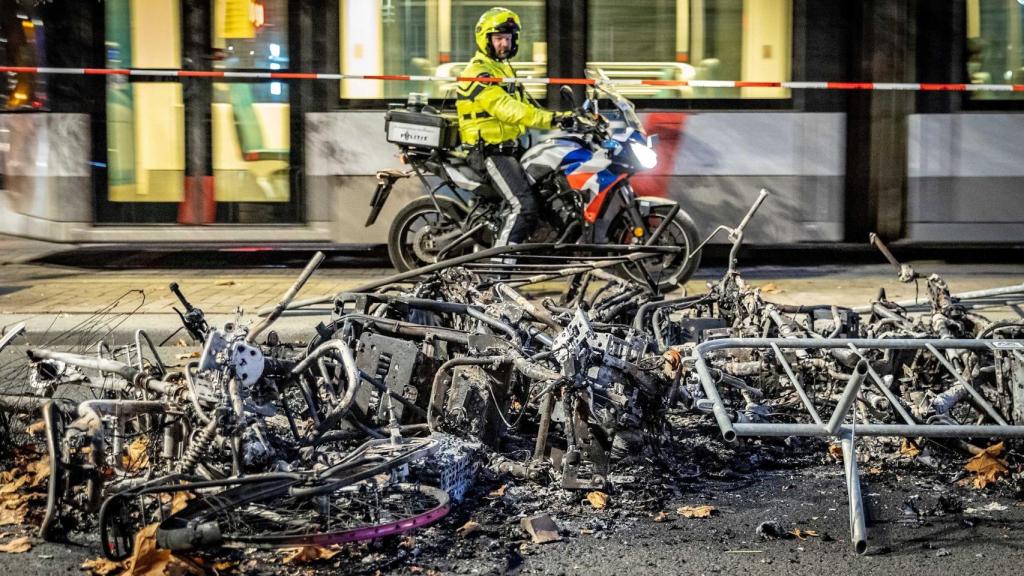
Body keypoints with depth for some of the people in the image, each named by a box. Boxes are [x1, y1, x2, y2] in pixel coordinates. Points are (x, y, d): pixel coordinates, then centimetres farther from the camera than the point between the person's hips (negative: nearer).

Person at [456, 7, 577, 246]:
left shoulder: (506, 69, 20)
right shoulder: (478, 73, -14)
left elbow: (523, 106, 19)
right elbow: (506, 109, -26)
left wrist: (562, 118, 6)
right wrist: (551, 119, -32)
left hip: (511, 148, 10)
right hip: (490, 152, -10)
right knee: (525, 206, -22)